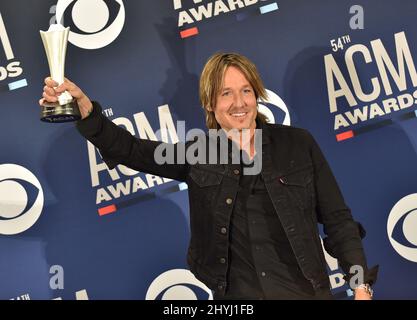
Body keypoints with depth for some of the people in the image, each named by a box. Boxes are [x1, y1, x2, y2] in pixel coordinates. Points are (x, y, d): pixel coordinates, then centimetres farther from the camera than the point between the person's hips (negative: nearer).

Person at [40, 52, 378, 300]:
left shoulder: (298, 144, -1)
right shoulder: (198, 157, 3)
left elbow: (337, 219, 1)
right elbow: (129, 149, -5)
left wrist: (362, 285, -5)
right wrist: (86, 110, -21)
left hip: (305, 291, 0)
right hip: (237, 294, 1)